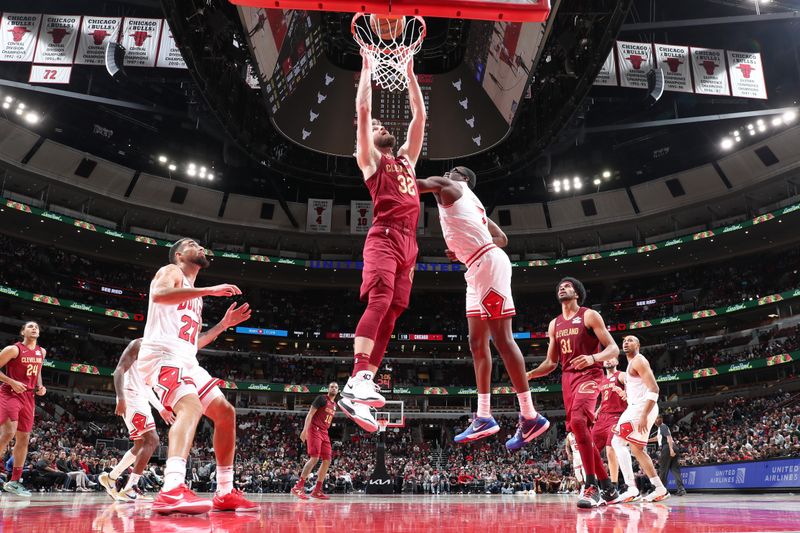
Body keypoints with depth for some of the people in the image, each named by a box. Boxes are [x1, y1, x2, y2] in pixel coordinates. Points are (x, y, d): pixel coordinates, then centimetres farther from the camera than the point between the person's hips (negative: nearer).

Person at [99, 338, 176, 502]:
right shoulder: (139, 344, -7)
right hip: (131, 399, -10)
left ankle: (110, 477, 28)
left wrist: (161, 409, 25)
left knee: (141, 445, 16)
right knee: (152, 440, -18)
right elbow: (119, 370, -17)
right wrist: (121, 398, -28)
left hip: (141, 401, 10)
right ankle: (129, 490, -18)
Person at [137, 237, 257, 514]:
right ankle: (172, 491, -49)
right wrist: (209, 290, -22)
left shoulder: (195, 295, 30)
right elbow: (159, 294, -21)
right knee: (191, 406, -33)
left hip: (187, 361, 10)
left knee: (226, 413, 7)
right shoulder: (171, 271, 6)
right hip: (163, 355, -9)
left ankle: (225, 493, 11)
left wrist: (224, 324, 25)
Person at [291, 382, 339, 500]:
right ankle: (298, 487, -15)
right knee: (315, 458, -19)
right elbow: (310, 413, -12)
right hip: (314, 430, -9)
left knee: (327, 460, 2)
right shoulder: (321, 398, -4)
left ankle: (317, 490, 6)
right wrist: (305, 429, -22)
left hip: (324, 433, 9)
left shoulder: (334, 405, 20)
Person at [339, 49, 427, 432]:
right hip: (384, 236, -6)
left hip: (408, 242, 7)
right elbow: (362, 109, 7)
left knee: (390, 313, -2)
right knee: (379, 301, -25)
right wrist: (367, 67, 16)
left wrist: (410, 73, 34)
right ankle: (356, 382, -34)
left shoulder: (406, 158, 31)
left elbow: (419, 115, 32)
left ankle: (365, 383, -4)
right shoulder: (370, 159, 15)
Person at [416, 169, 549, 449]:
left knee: (501, 339, -11)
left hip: (488, 264, -10)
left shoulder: (449, 187, 7)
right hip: (479, 267, 10)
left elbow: (419, 184, -8)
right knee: (478, 343, 8)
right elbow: (502, 238, 28)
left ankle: (530, 416, -7)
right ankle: (484, 417, 11)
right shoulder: (469, 203, 30)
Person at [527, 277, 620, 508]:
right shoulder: (554, 324, 17)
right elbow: (551, 362, 19)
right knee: (581, 431, 6)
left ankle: (592, 486, -24)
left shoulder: (589, 315, -1)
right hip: (567, 378, 7)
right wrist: (529, 374, 2)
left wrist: (593, 358, -28)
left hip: (588, 375, -7)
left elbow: (613, 349, -7)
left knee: (578, 421, -29)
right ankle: (608, 488, 19)